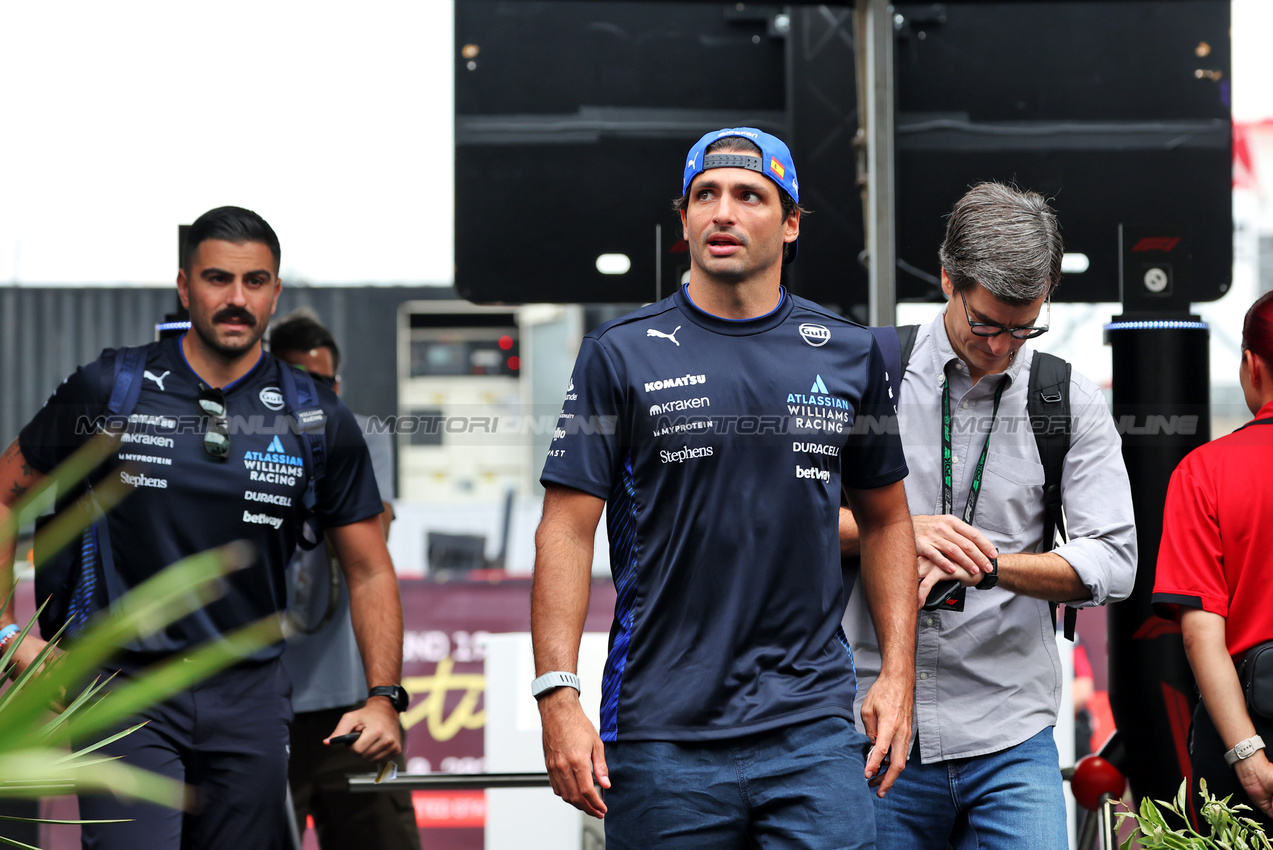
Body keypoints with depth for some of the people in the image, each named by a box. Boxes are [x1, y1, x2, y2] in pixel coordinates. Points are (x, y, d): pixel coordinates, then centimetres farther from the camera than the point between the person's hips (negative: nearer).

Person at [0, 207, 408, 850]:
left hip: (250, 697, 2)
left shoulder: (318, 421, 2)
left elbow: (369, 570, 8)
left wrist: (383, 697, -3)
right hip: (125, 687, -2)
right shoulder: (107, 390, -1)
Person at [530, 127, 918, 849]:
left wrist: (898, 677, 7)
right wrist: (559, 696, -11)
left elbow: (885, 519, 17)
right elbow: (568, 530, -2)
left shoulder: (850, 355, 9)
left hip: (813, 729, 2)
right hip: (660, 735, -1)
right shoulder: (622, 355, 1)